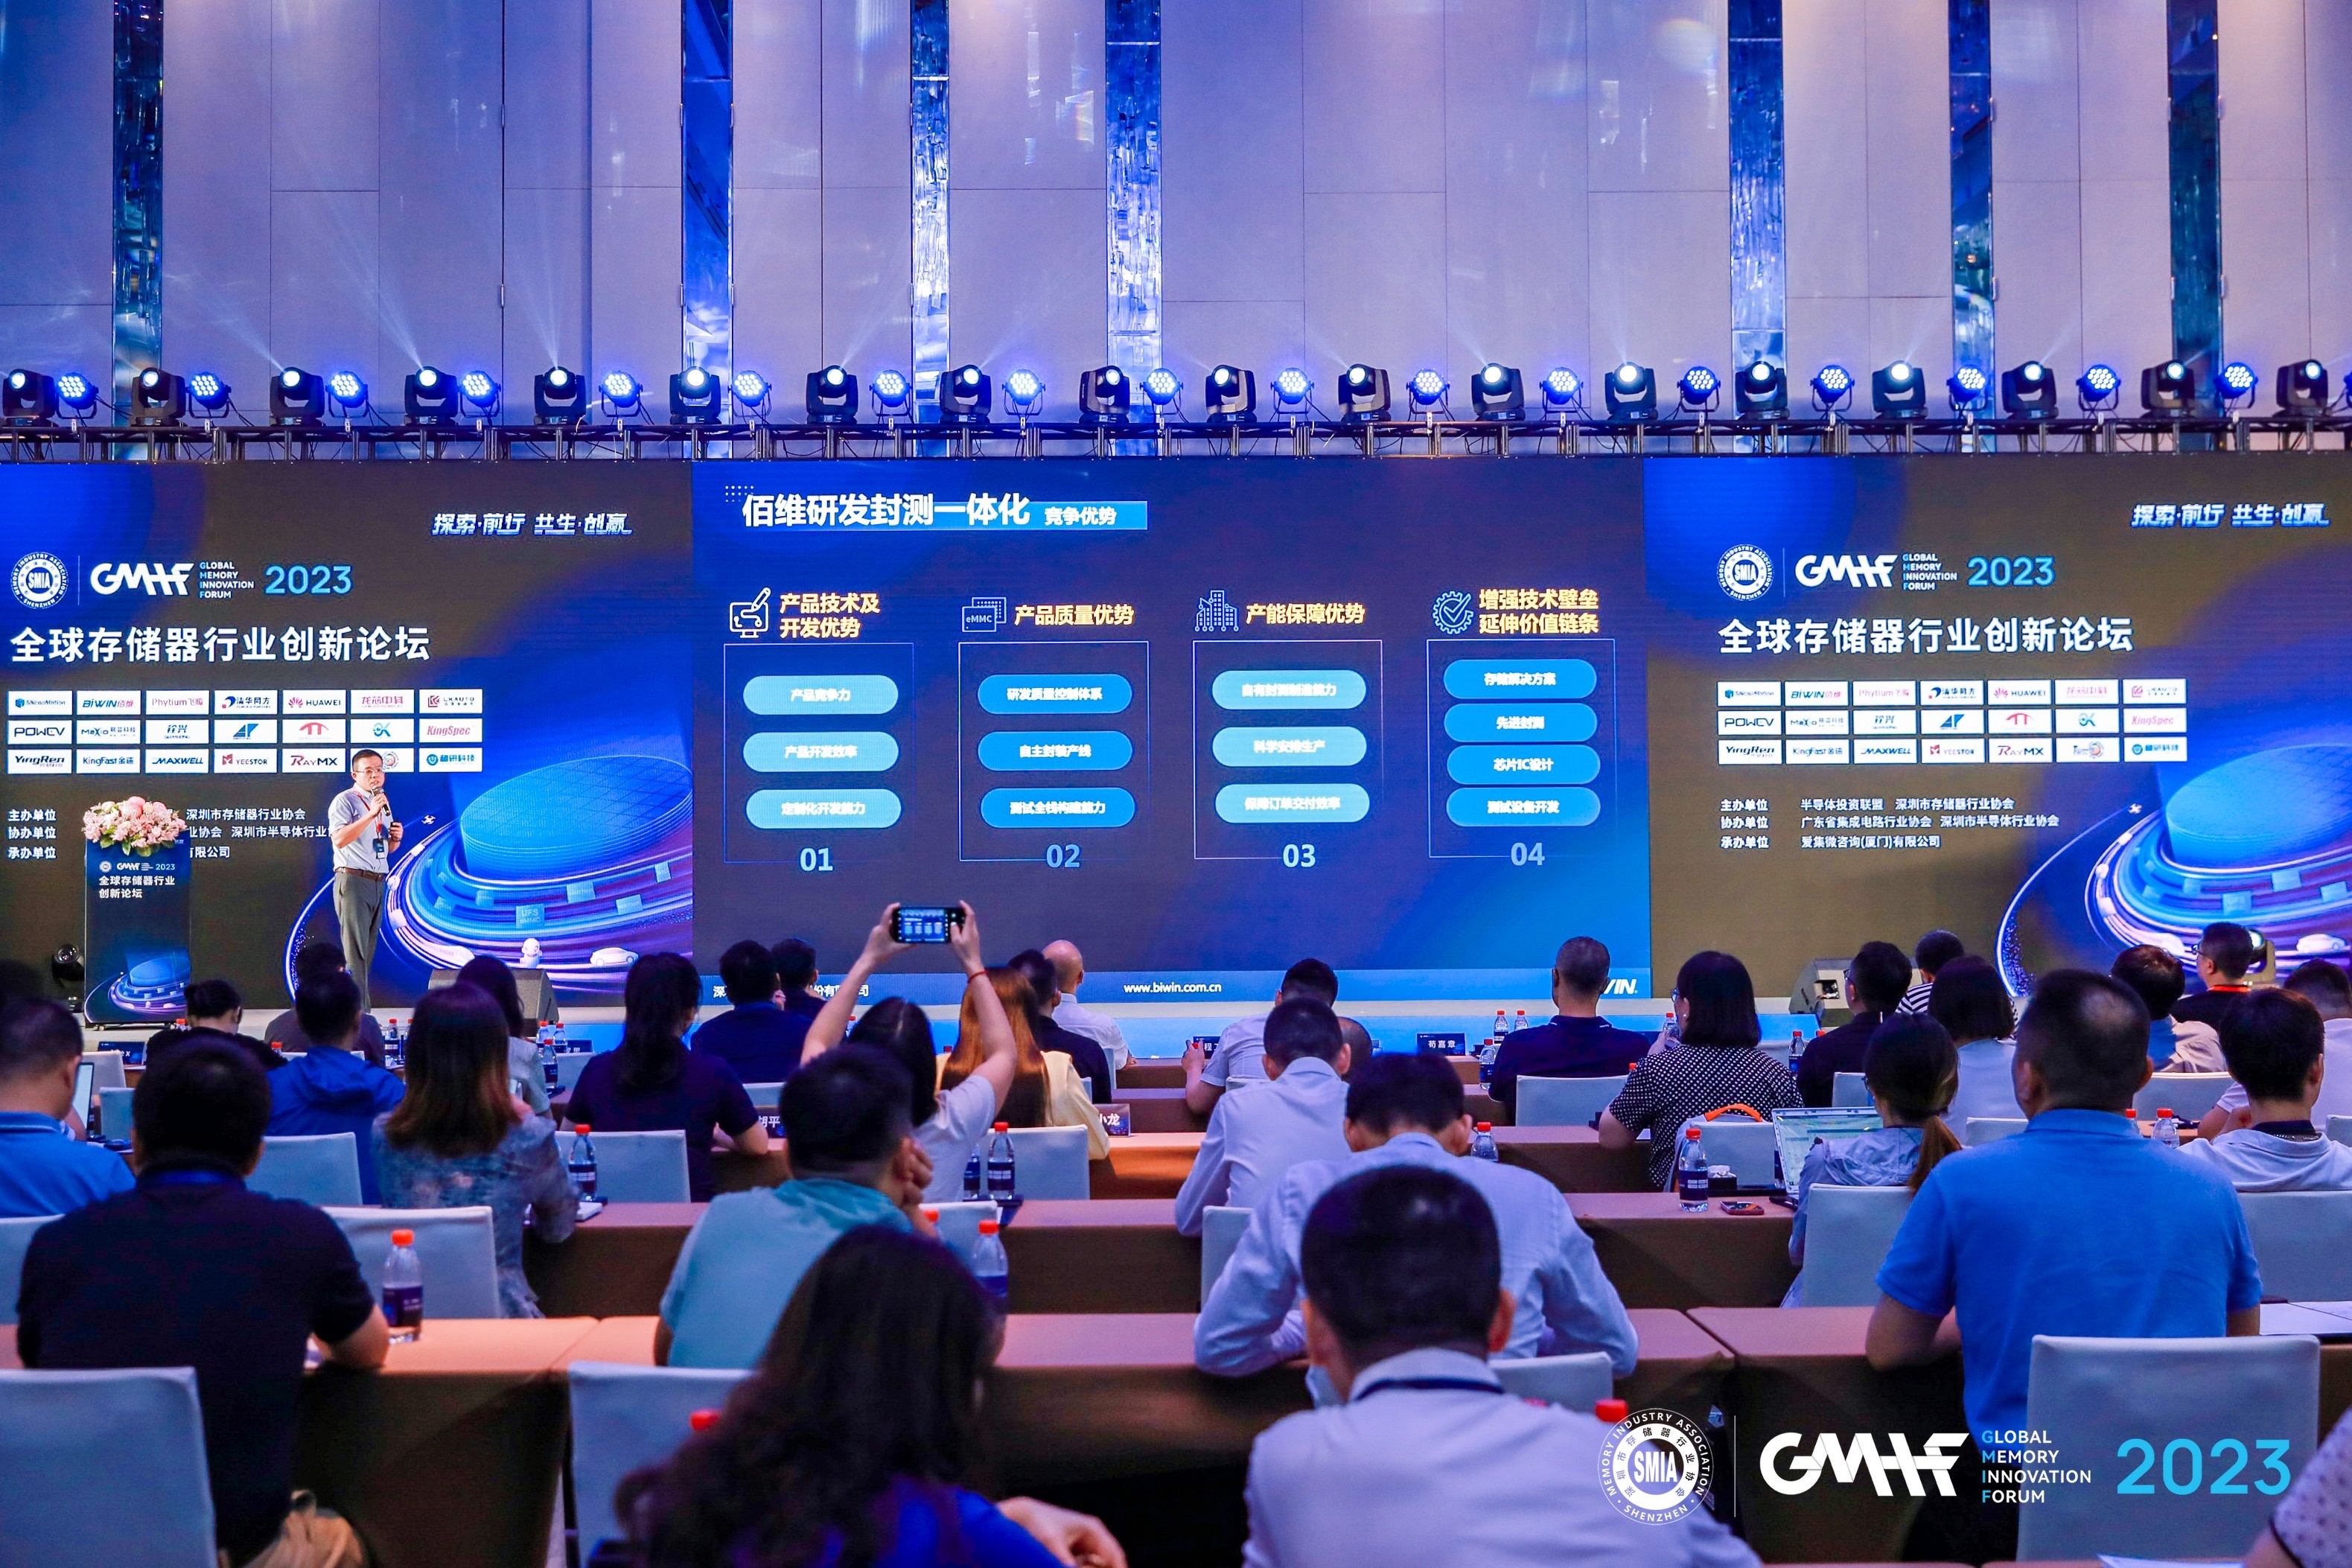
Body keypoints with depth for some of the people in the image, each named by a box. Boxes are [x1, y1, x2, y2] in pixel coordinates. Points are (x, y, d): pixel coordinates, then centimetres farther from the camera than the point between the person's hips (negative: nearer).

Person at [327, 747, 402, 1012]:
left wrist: (396, 837, 4)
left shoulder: (384, 804, 18)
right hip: (353, 881, -8)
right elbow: (339, 839, -21)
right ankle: (360, 1011, -12)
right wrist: (371, 815, -25)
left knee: (368, 951, 8)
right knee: (356, 950, -10)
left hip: (378, 882, 8)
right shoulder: (345, 801, -6)